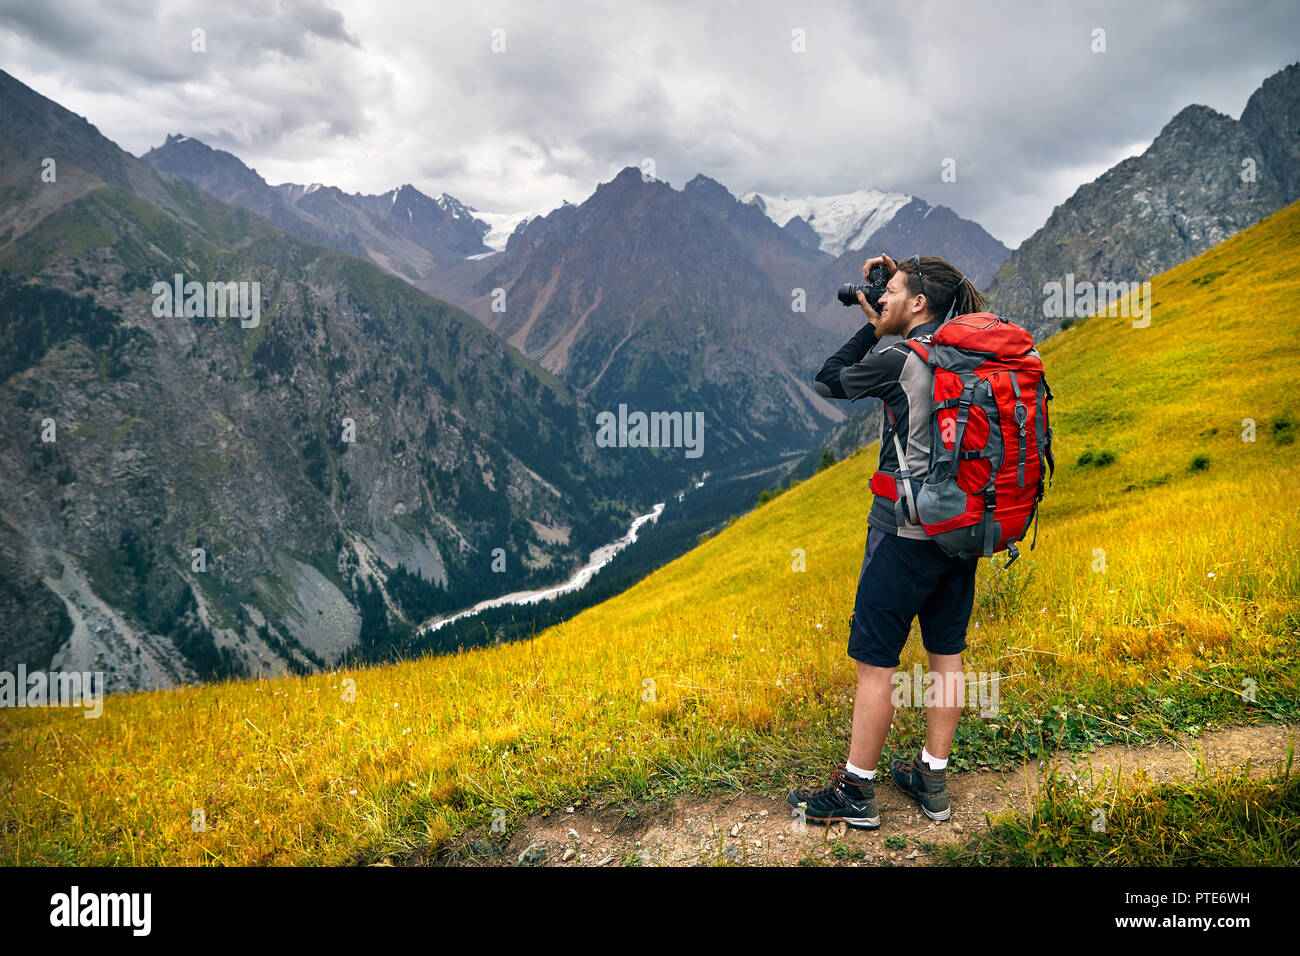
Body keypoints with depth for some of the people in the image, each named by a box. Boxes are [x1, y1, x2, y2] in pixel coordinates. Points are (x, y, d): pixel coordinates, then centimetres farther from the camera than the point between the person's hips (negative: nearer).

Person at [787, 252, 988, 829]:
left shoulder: (897, 361, -16)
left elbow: (826, 382, -2)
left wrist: (873, 328, 3)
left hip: (905, 532, -8)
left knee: (875, 660, 2)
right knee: (947, 652, 14)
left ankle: (855, 792, 12)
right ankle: (932, 781, 27)